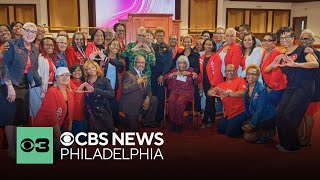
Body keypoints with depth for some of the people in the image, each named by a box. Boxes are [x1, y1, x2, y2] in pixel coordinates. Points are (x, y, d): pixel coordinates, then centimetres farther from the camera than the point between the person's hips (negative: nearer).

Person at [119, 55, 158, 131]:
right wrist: (137, 82, -28)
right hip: (130, 105, -7)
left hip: (141, 103, 7)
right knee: (134, 128, -1)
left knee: (154, 99, -12)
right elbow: (124, 90, -25)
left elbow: (148, 89, 9)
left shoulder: (143, 76, 10)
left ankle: (148, 121, 3)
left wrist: (148, 98, -12)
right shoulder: (128, 74, -14)